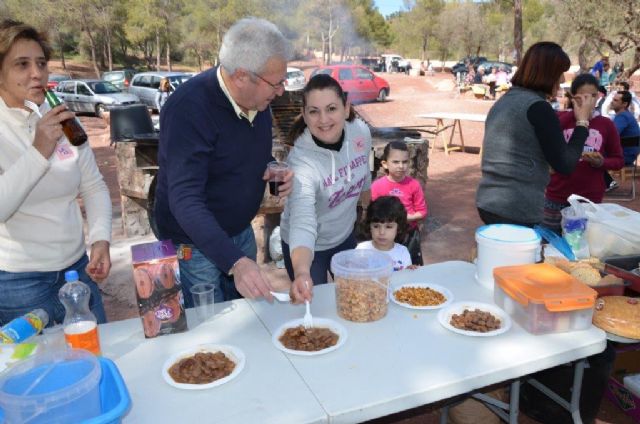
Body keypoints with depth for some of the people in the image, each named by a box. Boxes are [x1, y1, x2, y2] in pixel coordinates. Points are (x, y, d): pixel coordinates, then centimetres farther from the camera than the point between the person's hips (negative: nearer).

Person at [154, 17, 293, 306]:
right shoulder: (188, 108, -28)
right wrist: (235, 261, -47)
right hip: (195, 243, -6)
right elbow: (185, 200, -35)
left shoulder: (257, 98, -6)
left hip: (241, 232, 7)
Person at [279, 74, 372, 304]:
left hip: (345, 236, 5)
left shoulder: (361, 132, -18)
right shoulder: (301, 160, -34)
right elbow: (302, 223, -46)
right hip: (308, 247, -5)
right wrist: (302, 274, -63)